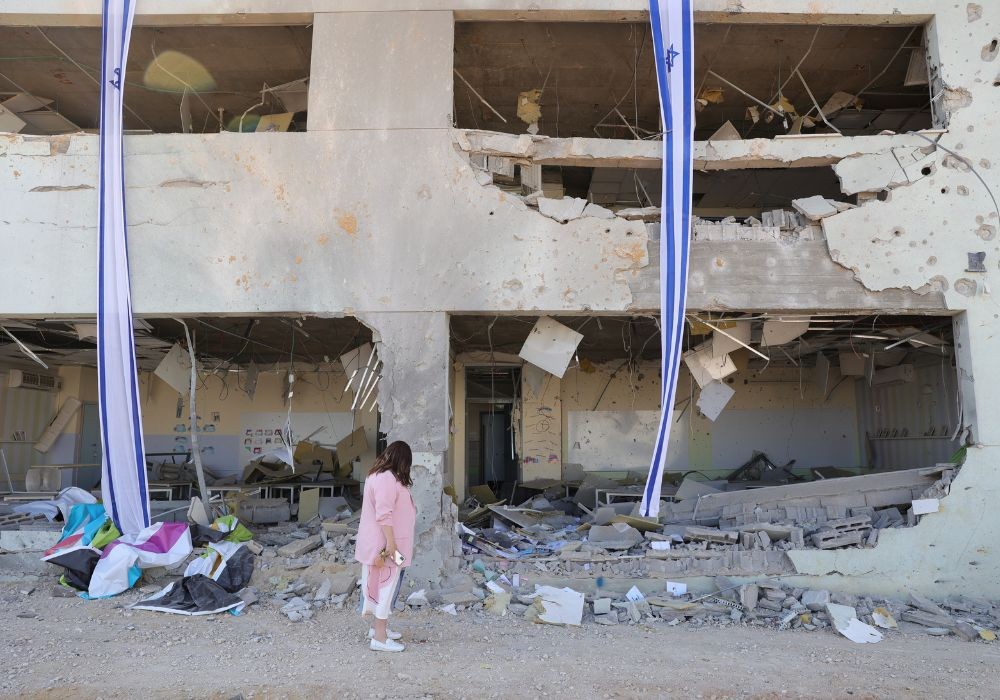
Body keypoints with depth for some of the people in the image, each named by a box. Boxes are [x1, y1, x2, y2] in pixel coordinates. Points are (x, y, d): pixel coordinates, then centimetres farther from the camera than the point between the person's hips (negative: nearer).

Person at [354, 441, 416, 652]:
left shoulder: (377, 475, 12)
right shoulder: (388, 479, -21)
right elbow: (384, 515, -26)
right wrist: (391, 543, -24)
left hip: (380, 543, 10)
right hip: (386, 543, -10)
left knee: (383, 585, 19)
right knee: (387, 586, -3)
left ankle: (379, 626, 31)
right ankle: (380, 638, 4)